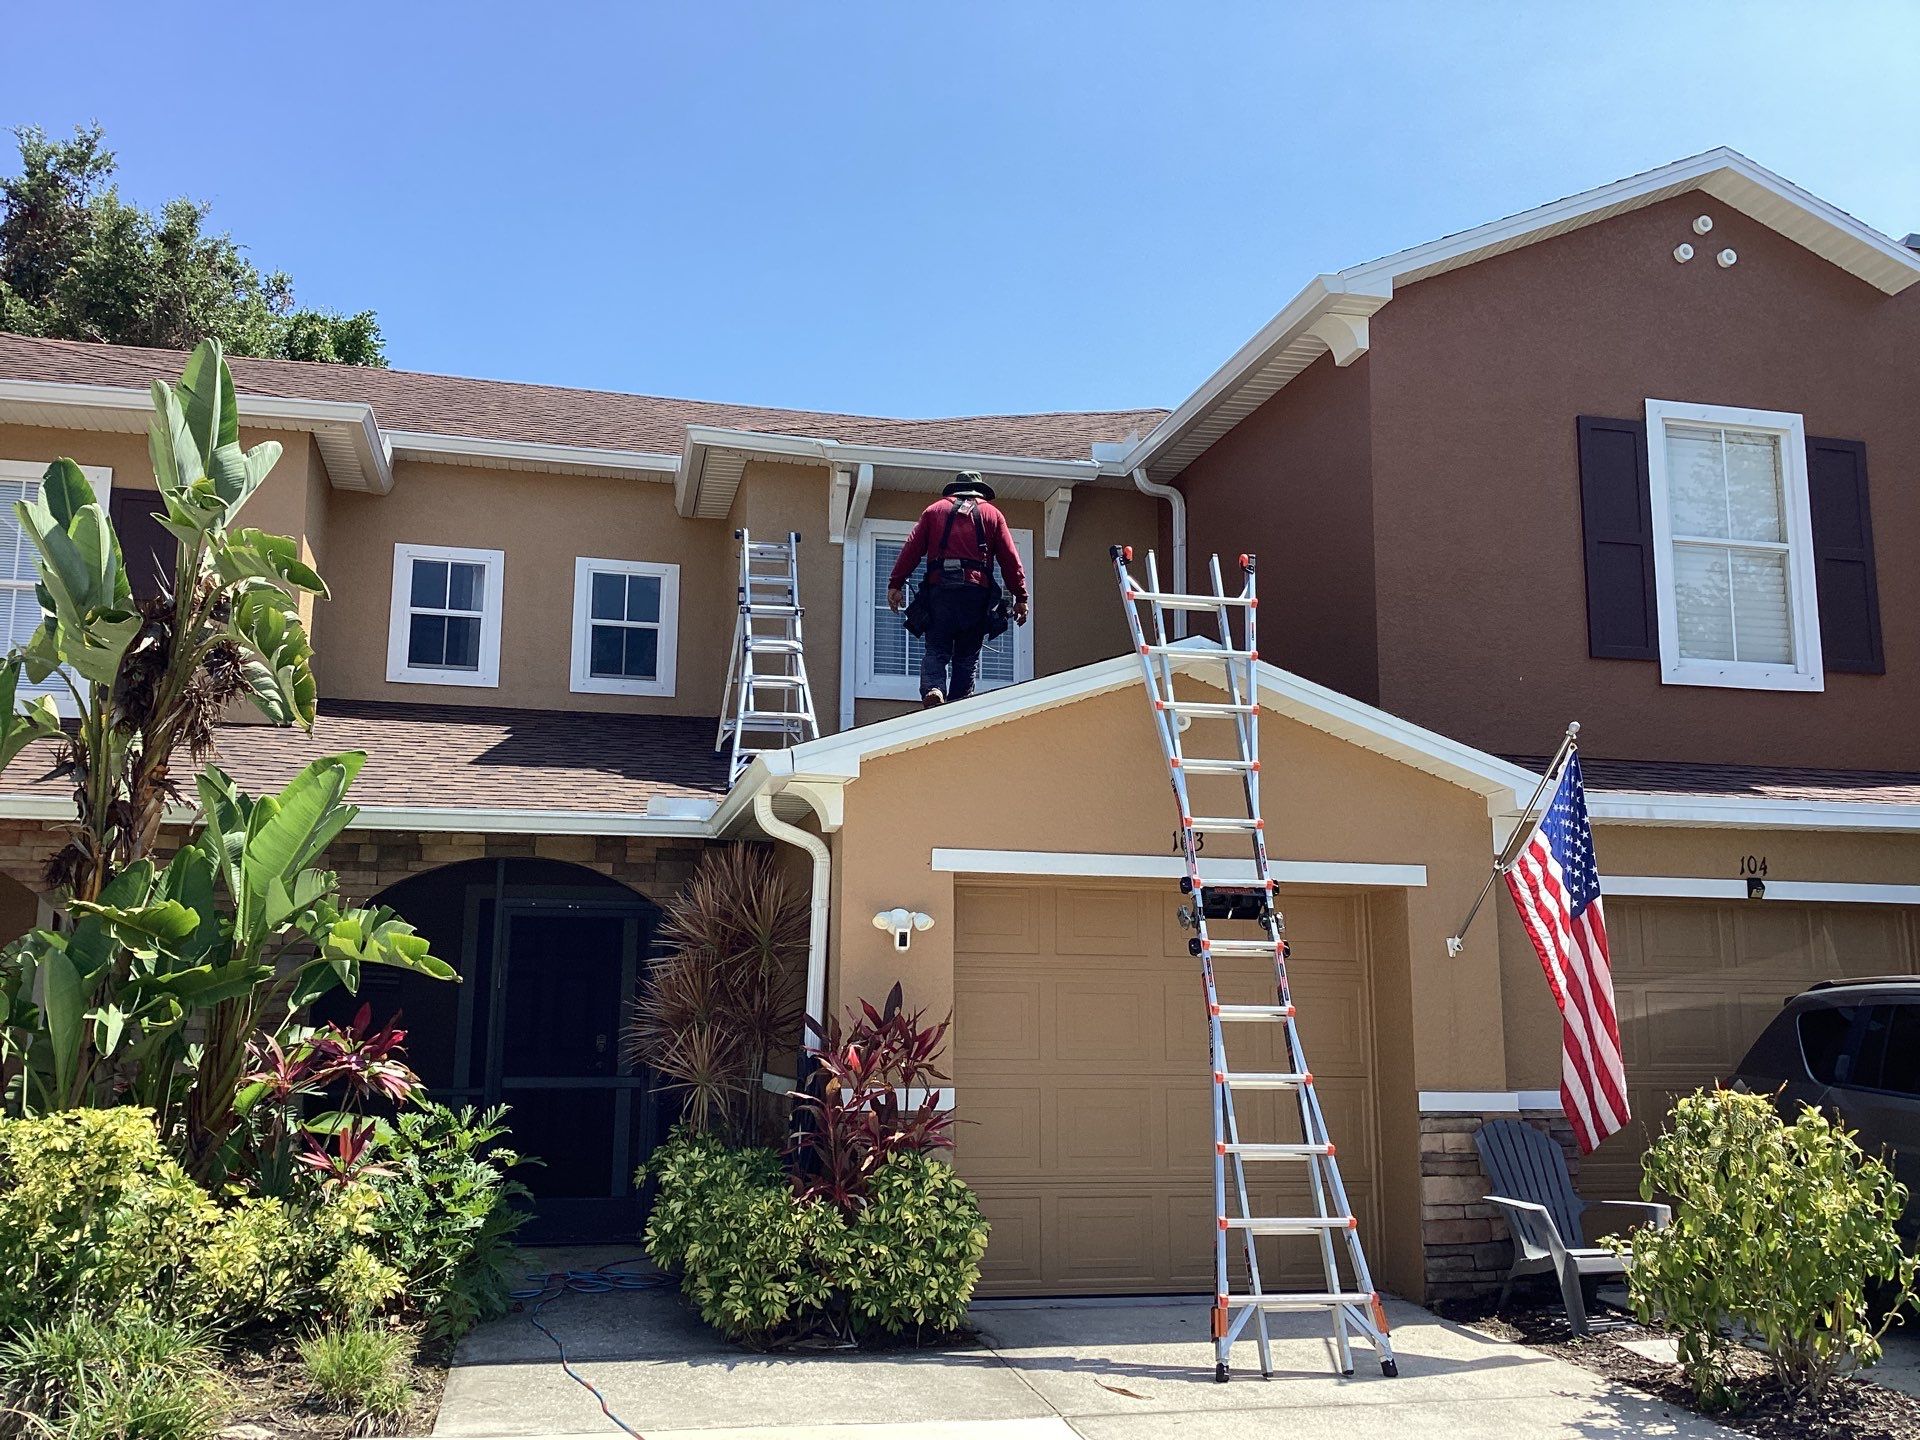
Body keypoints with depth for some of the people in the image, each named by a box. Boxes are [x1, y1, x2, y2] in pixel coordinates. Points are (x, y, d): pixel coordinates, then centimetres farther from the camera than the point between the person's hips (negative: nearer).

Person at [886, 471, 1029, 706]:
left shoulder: (935, 510, 18)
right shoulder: (992, 514, 16)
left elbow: (912, 548, 8)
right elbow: (1010, 558, 9)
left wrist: (895, 584, 6)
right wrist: (1020, 597, 8)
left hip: (940, 587, 0)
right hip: (976, 589, 0)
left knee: (936, 649, 3)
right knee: (967, 654, 6)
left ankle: (933, 688, -24)